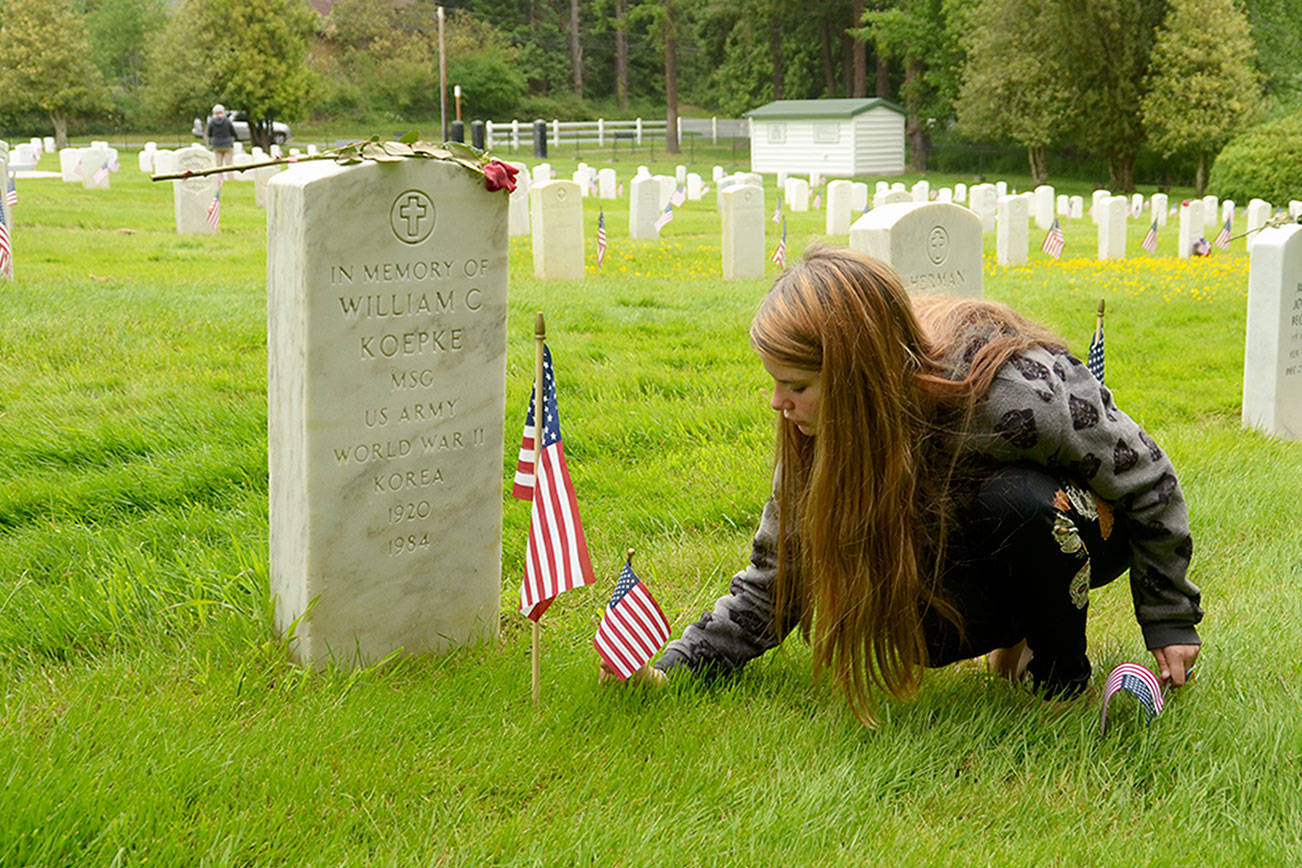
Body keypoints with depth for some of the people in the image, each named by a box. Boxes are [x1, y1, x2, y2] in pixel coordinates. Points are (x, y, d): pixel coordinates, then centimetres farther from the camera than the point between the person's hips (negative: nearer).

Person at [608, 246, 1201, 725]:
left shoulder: (1018, 393, -37)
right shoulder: (818, 430, -20)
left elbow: (1147, 479, -21)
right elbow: (778, 572, -10)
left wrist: (1170, 620, -13)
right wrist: (676, 667, -18)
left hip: (1087, 530, -3)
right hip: (967, 550, 4)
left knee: (1017, 500, -38)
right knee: (900, 625, -27)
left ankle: (1063, 673, -12)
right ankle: (1023, 628, 4)